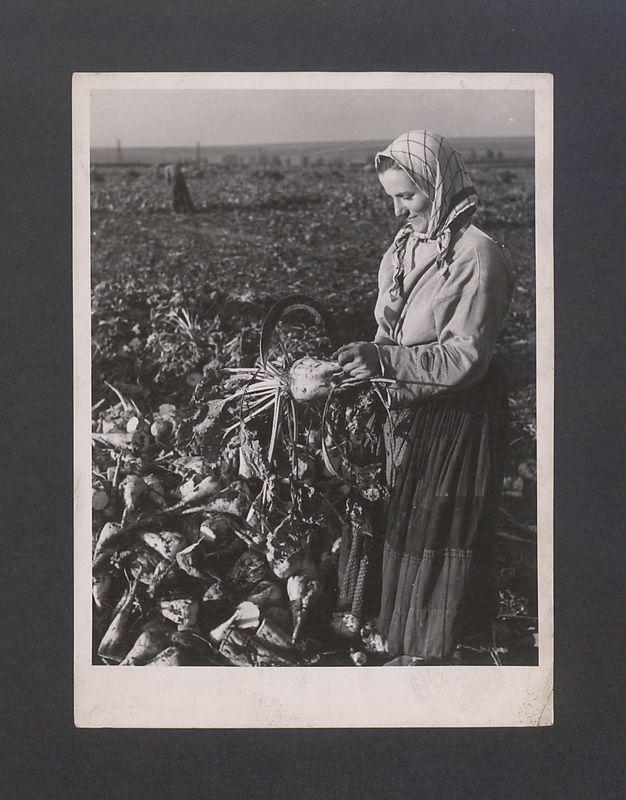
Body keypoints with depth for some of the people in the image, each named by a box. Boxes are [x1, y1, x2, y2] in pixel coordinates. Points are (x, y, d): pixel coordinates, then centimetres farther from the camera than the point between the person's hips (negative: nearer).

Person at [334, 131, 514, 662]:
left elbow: (466, 357, -22)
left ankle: (436, 656, 13)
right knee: (408, 528, 14)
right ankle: (411, 649, 27)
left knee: (441, 534, 0)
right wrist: (367, 359, -4)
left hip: (461, 417, -8)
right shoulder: (405, 245, 6)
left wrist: (386, 358, -28)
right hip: (412, 409, 8)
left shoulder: (477, 255, -18)